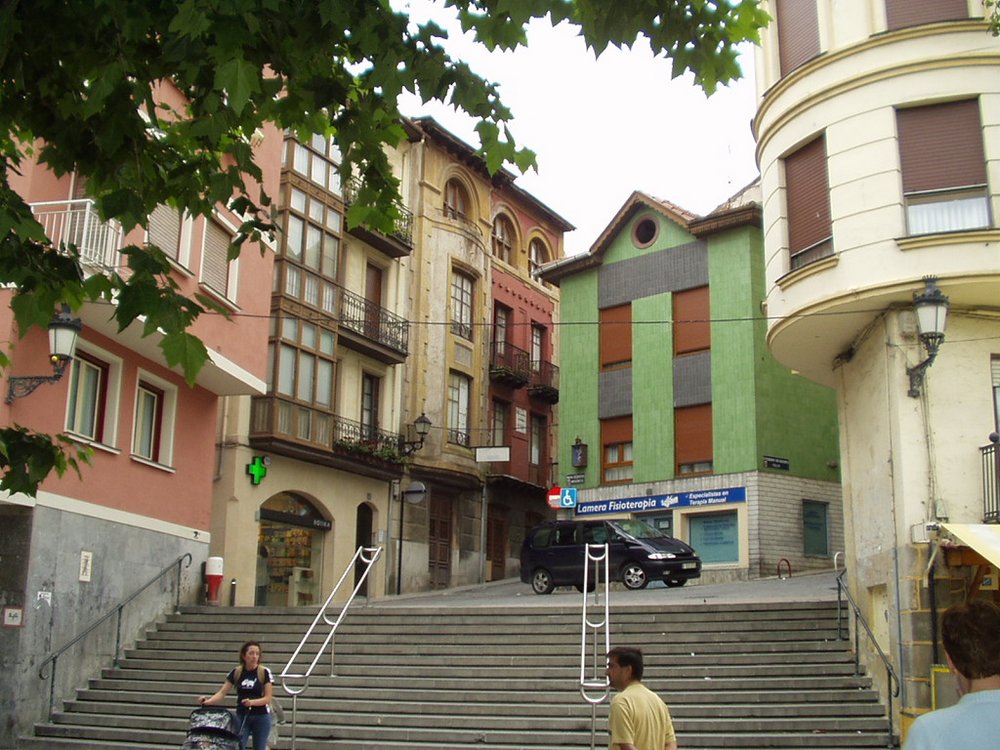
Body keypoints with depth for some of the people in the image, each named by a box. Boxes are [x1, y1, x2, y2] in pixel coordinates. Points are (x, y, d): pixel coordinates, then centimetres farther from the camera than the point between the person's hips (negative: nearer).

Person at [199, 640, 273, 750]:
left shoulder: (264, 672, -9)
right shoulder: (236, 672, 0)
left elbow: (268, 698, -9)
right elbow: (222, 692, -1)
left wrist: (252, 702, -26)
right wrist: (208, 701, -19)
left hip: (261, 716, -2)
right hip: (241, 716, 2)